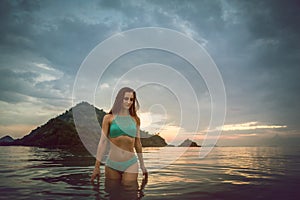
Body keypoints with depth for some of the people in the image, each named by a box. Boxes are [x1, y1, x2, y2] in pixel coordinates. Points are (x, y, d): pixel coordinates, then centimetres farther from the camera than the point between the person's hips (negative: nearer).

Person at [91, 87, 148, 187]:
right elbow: (103, 141, -2)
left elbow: (137, 142, 11)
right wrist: (97, 166, -3)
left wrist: (142, 165, 16)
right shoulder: (109, 118, -2)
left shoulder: (135, 119, 4)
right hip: (112, 164, -1)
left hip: (131, 164, 1)